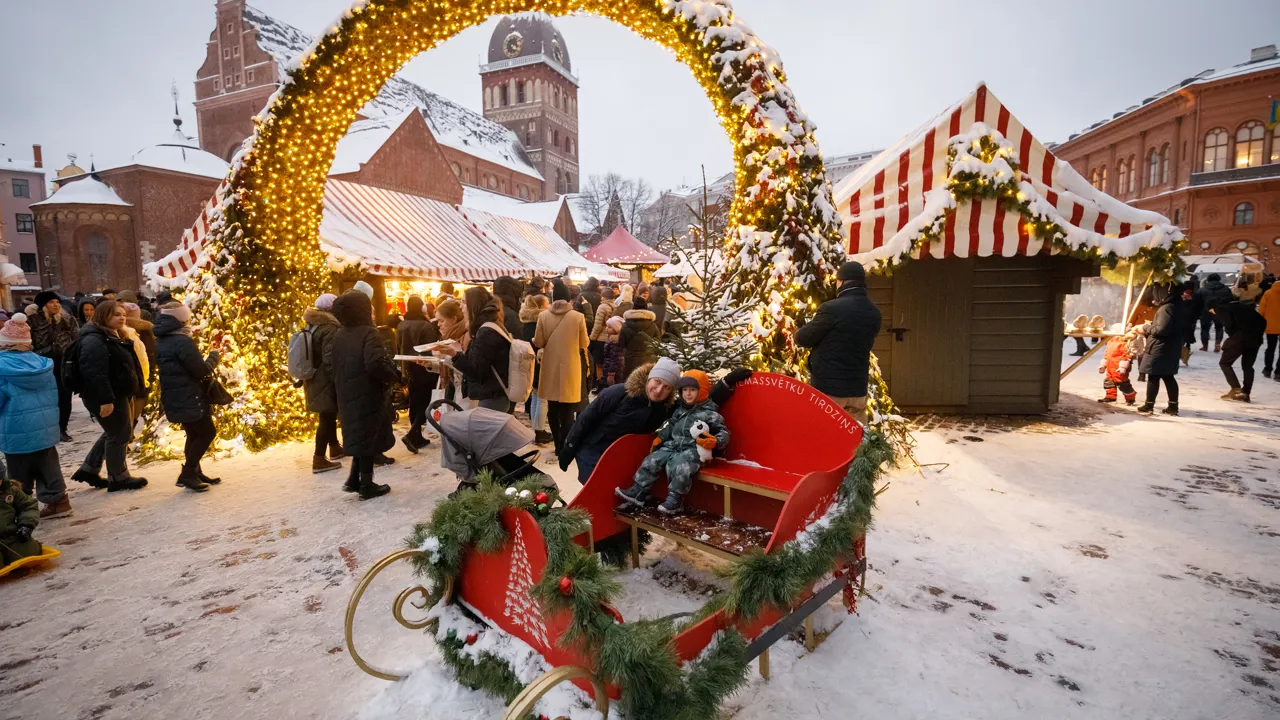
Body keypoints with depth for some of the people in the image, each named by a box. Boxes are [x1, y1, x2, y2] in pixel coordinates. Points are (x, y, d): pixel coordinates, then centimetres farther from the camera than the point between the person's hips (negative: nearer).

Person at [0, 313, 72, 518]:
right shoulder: (43, 363, 2)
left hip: (17, 431, -5)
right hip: (46, 427, 5)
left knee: (19, 473, 7)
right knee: (47, 465, 13)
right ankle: (57, 500, 14)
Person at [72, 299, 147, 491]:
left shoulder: (112, 337, 15)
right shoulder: (94, 340, -19)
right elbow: (95, 372, -28)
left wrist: (132, 393, 23)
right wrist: (105, 400, -30)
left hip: (120, 394, 11)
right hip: (108, 398, -11)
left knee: (114, 433, 21)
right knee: (119, 435, 2)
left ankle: (88, 470, 32)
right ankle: (118, 478, 15)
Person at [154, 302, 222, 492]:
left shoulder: (161, 341, 11)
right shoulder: (182, 341, -19)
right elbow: (201, 370, -18)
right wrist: (213, 357, -2)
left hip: (176, 398, 10)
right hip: (188, 398, -9)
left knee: (194, 434, 17)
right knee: (208, 432, -1)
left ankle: (194, 473, 23)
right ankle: (187, 474, -1)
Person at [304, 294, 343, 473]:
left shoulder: (311, 325, 11)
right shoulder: (329, 329, -18)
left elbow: (313, 355, 17)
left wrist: (304, 378, 23)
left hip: (314, 379, 10)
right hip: (326, 381, -10)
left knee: (329, 415, 21)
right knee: (326, 418, -4)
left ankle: (335, 447, 35)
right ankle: (319, 459, -2)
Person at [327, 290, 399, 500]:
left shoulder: (338, 335, 7)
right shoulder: (368, 333, -18)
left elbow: (328, 362, 13)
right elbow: (376, 364, -30)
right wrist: (394, 377, -16)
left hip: (348, 395, 8)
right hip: (368, 394, -8)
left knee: (358, 435, 20)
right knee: (368, 436, 1)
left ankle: (354, 480, 23)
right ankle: (367, 485, 8)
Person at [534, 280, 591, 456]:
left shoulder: (543, 316, -6)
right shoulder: (578, 317, -10)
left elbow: (538, 343, -3)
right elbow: (584, 344, -3)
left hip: (550, 368, 2)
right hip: (570, 368, -2)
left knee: (553, 409, 15)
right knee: (567, 411, 6)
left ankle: (558, 444, 24)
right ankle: (564, 446, 7)